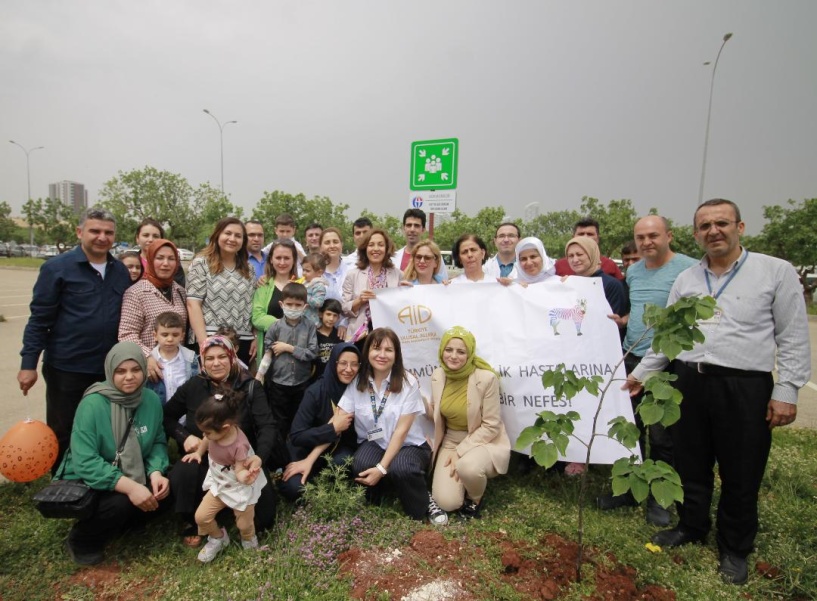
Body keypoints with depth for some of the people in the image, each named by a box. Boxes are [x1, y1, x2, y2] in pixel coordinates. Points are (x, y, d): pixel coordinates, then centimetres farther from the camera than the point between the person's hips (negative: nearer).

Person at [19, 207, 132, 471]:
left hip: (109, 369, 4)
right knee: (63, 435, 12)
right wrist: (29, 363, -9)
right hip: (67, 368, -4)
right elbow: (39, 319, -7)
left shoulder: (120, 271, 5)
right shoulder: (57, 268, -9)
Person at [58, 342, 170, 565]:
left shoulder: (152, 400, -9)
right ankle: (81, 541, 2)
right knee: (122, 502, -31)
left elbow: (158, 442, -2)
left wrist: (156, 472, -23)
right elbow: (85, 462, -28)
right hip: (87, 482, -5)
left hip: (130, 476, 5)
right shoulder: (93, 404, -24)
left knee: (162, 489, -20)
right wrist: (130, 486, -36)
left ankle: (121, 522, 10)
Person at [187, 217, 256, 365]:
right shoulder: (201, 263, 1)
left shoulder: (248, 269, 14)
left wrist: (256, 337, 4)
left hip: (243, 341, 4)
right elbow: (193, 304, -7)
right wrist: (203, 341, -16)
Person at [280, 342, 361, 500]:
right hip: (310, 449, -1)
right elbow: (296, 436, -20)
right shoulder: (316, 391, -19)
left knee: (342, 462, -32)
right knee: (292, 488, -25)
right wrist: (333, 428, -25)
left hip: (342, 449, 1)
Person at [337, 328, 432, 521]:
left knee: (399, 469, -35)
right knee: (361, 466, -31)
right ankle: (370, 506, 3)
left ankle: (424, 504, -2)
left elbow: (401, 431, -16)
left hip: (409, 445, -2)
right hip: (374, 443, 2)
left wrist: (382, 468, -24)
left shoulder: (408, 383, -15)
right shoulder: (357, 382, -7)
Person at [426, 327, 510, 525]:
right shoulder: (438, 375, -6)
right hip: (450, 441, 4)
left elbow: (491, 426, -17)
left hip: (483, 440, -3)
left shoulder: (486, 378, -22)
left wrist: (461, 452, -19)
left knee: (468, 466, -37)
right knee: (446, 502, -14)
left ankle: (475, 498, -1)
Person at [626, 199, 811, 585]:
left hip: (745, 386, -3)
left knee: (741, 475, 11)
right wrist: (640, 373, 12)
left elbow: (793, 338, -2)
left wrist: (786, 391, -7)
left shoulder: (777, 271, -1)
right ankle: (691, 527, 37)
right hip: (689, 382, 4)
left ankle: (734, 549, 32)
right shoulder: (685, 280, 9)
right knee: (690, 465, 16)